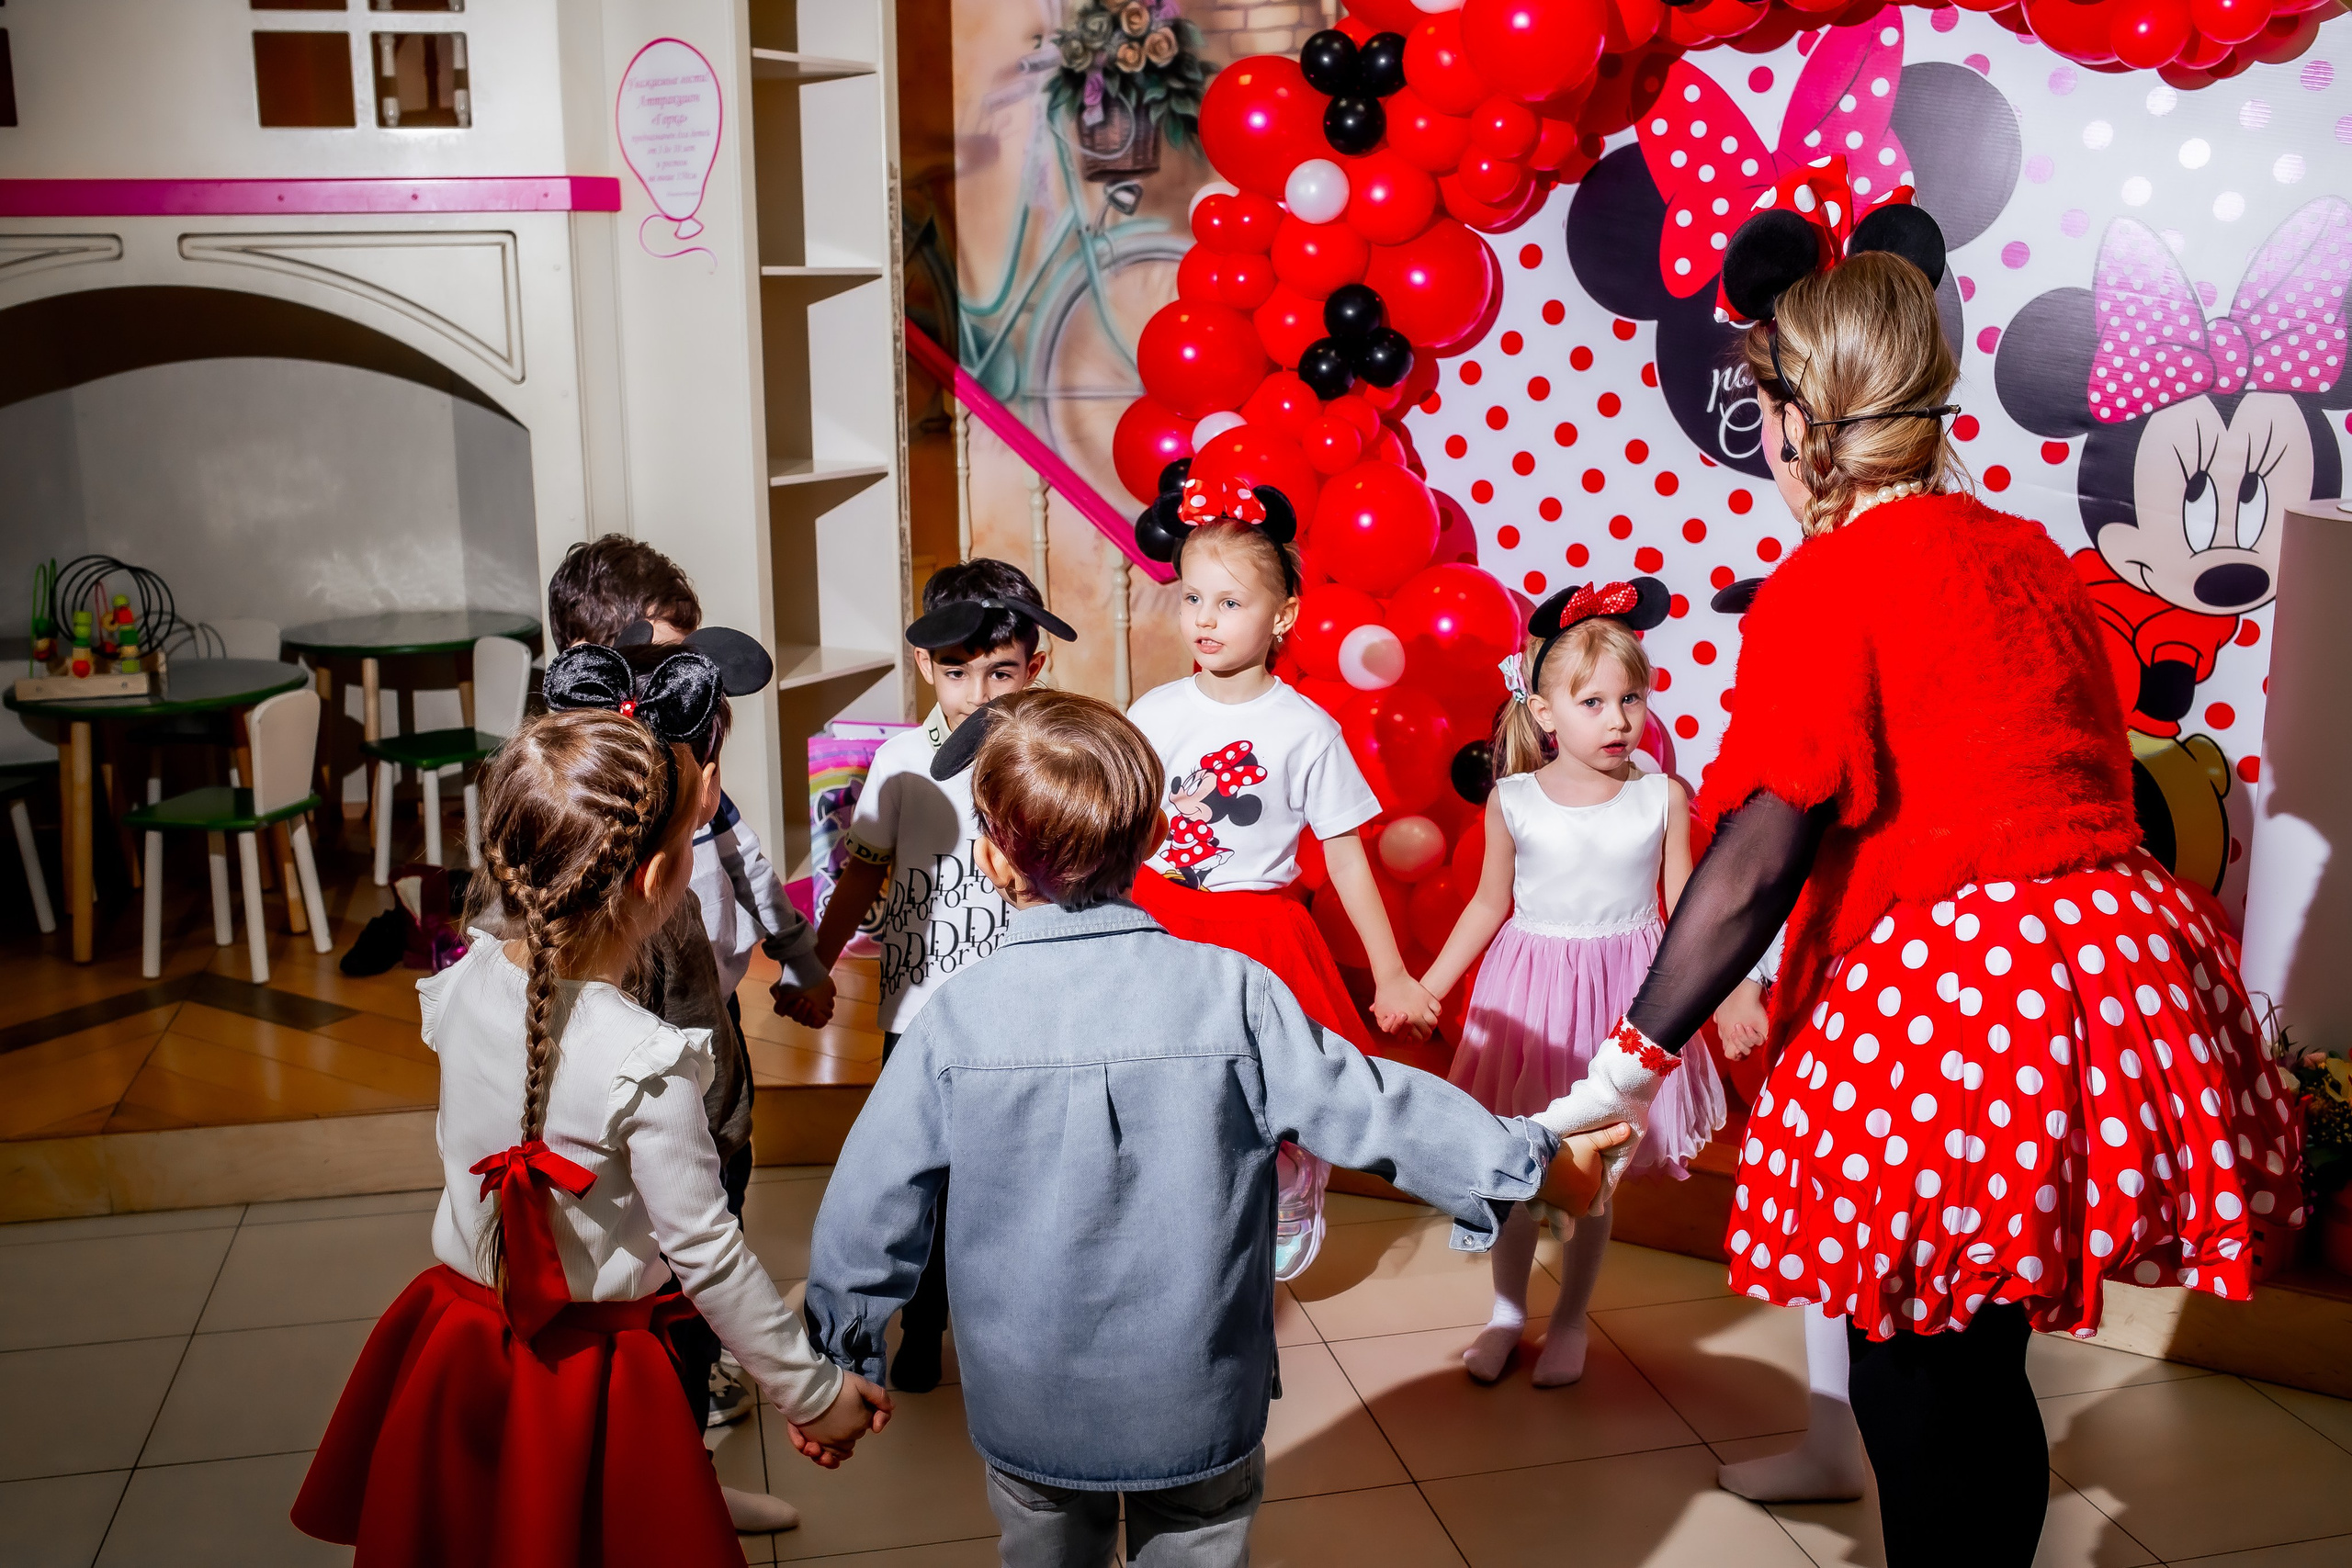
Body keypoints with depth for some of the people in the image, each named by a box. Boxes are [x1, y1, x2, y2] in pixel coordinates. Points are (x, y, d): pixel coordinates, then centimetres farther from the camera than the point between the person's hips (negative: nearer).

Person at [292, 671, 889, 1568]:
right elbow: (708, 1258, -22)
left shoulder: (465, 984, -12)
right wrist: (811, 1394, -8)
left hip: (457, 1332, 5)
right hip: (590, 1383, -5)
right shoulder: (646, 1065, -29)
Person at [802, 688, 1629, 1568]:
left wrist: (841, 1361, 9)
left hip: (1028, 1418, 0)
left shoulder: (955, 1018, -15)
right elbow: (1375, 1110, -11)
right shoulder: (1233, 994, -18)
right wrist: (1535, 1164, 5)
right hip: (1203, 1411, 0)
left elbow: (871, 1205, -7)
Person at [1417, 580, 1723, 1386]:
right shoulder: (1513, 801, -7)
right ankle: (1506, 1312, 31)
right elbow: (1490, 904, 4)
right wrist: (1425, 988, 3)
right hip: (1531, 988, 1)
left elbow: (1685, 908, -2)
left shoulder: (1662, 797, -8)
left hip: (1622, 994, 0)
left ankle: (1570, 1321, 29)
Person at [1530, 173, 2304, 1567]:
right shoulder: (2024, 550, 11)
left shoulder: (1828, 585, -13)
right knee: (1975, 1375, 21)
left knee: (1922, 1398, 7)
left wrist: (1632, 1063, -12)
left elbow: (1756, 865, -17)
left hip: (1947, 1011, -8)